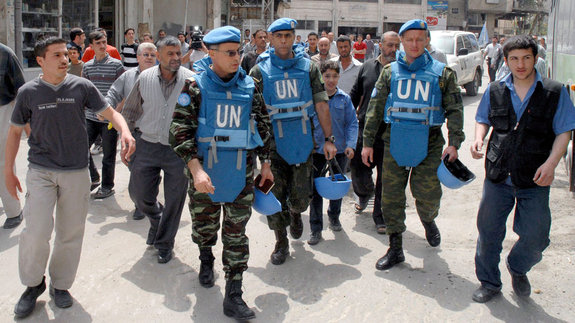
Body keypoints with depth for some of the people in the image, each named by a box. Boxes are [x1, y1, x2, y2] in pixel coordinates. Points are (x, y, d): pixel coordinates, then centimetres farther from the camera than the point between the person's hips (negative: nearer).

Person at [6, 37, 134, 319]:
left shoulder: (82, 87, -1)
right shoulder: (29, 92, -1)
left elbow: (110, 112, 2)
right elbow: (15, 131, 9)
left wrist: (125, 131, -20)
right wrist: (8, 171, 10)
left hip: (76, 172, 1)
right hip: (40, 171, -1)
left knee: (71, 233, 8)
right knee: (37, 231, -11)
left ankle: (60, 284, 28)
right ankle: (33, 284, 14)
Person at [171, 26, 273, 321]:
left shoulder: (248, 86, 4)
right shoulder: (196, 87, -5)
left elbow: (263, 124, 13)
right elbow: (181, 129, -11)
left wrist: (265, 163, 13)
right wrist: (195, 167, -21)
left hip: (240, 173, 1)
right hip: (205, 172, -1)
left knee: (236, 232, 2)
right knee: (204, 224, 16)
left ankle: (233, 295, 9)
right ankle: (206, 260, 48)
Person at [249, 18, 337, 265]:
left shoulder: (308, 68, 4)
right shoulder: (260, 71, 0)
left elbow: (321, 105, 3)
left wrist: (328, 139, 0)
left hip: (303, 141, 1)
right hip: (273, 143, -1)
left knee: (301, 198, 5)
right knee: (275, 196, 3)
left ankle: (295, 214, 41)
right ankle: (281, 243, 22)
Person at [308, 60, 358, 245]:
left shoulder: (344, 99, 0)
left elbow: (352, 123, 1)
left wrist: (351, 145, -11)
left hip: (340, 150, 2)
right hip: (317, 151, -2)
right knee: (316, 189, -1)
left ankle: (334, 216, 40)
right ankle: (316, 228, 8)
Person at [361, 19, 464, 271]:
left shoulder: (441, 73, 4)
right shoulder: (390, 71, 8)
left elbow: (454, 110, 4)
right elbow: (375, 108, 9)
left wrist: (454, 143, -7)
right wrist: (368, 142, 4)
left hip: (429, 142, -1)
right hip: (395, 141, 2)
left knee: (428, 195, -2)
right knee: (392, 196, 3)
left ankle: (428, 221, 36)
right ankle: (395, 249, 17)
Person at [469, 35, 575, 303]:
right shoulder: (495, 91, 6)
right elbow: (483, 120, 19)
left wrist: (550, 163, -15)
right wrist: (478, 138, -3)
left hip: (535, 180, -2)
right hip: (498, 174, 2)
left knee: (535, 238, 2)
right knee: (488, 231, 9)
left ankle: (517, 269, 35)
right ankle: (488, 283, 29)